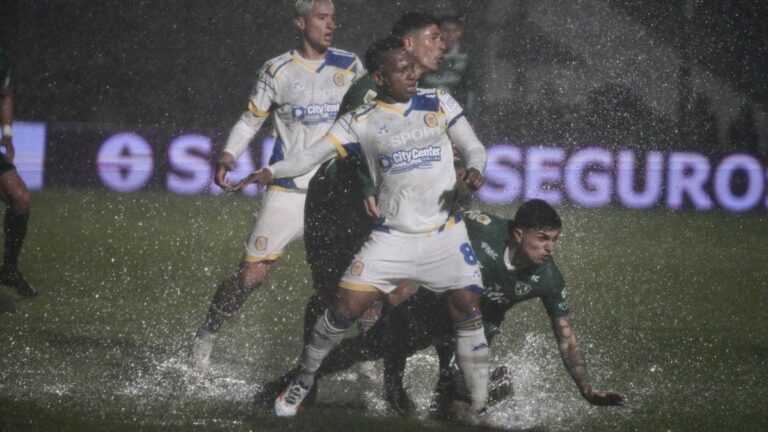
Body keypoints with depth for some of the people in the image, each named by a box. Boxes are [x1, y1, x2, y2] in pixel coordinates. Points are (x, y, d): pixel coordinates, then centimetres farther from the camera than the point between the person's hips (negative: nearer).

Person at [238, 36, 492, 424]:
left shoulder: (438, 103, 4)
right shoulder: (361, 122, 0)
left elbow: (474, 147, 7)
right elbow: (314, 154, -7)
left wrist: (474, 169, -17)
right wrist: (272, 171, -24)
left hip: (445, 235, 1)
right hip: (392, 237, -1)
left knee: (468, 314, -7)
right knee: (345, 306, -9)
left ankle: (481, 412, 4)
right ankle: (302, 381, 12)